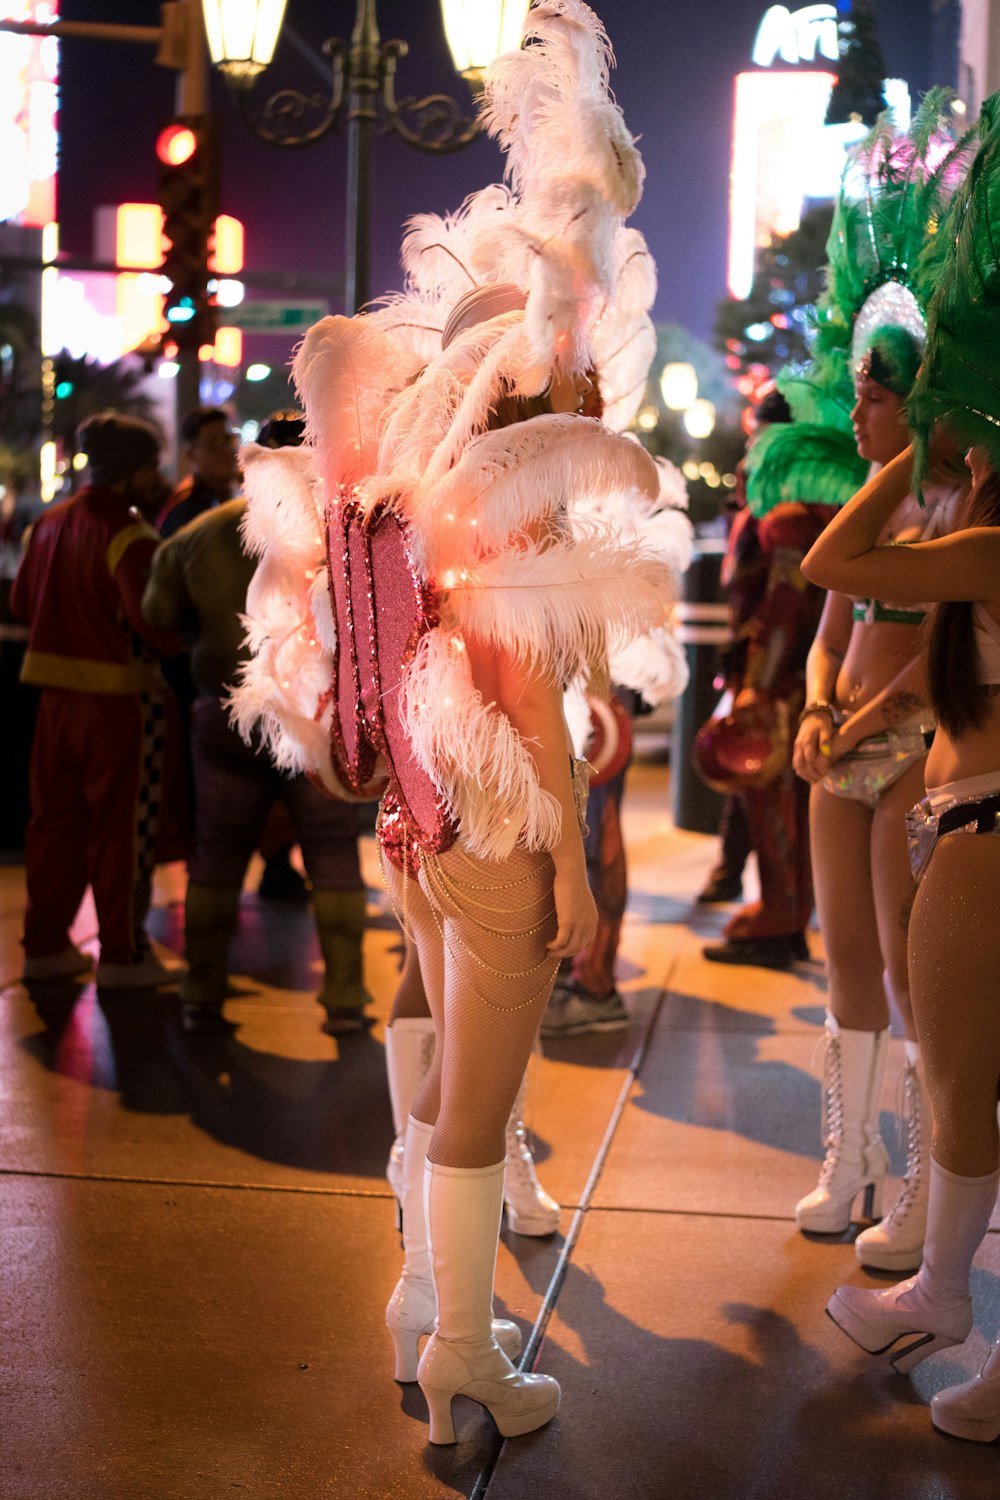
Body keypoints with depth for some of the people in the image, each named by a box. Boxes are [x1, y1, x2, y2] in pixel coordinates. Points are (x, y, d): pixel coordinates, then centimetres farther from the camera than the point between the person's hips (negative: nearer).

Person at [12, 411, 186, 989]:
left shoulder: (50, 523, 8)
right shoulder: (130, 537, -17)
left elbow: (22, 601, 16)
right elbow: (151, 619, -26)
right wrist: (176, 645, -7)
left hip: (58, 690, 7)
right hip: (121, 696, -7)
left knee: (56, 818, 15)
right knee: (121, 828, 3)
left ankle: (45, 944, 23)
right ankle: (123, 954, 10)